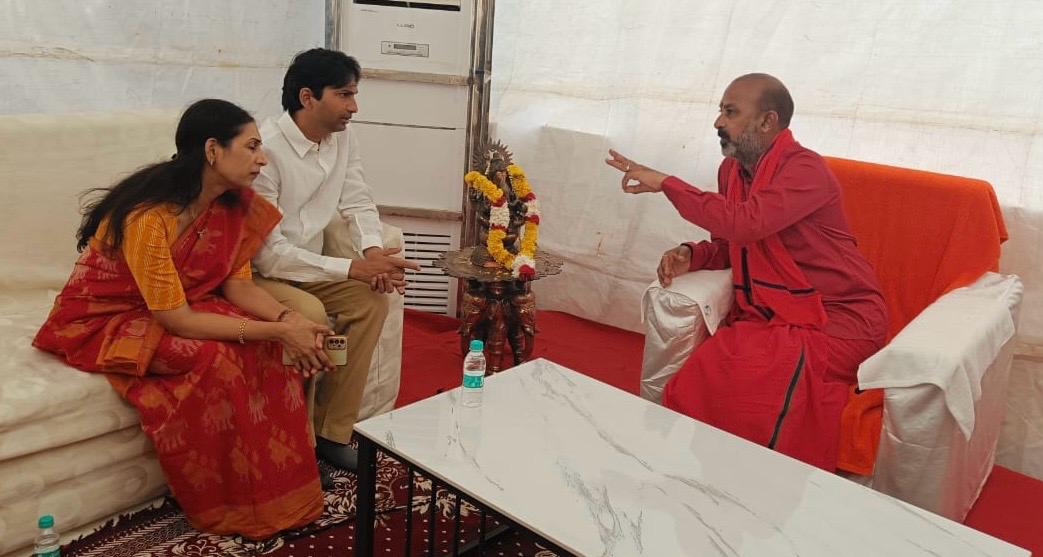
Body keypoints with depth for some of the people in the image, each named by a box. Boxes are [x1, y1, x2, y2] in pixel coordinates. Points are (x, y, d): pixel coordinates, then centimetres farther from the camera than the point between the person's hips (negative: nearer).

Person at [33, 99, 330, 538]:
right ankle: (232, 505, -12)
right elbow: (177, 320, -31)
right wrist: (278, 332, -31)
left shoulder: (232, 202, -8)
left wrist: (288, 321, -24)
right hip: (104, 320, -7)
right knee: (213, 357, -30)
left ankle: (277, 486, -5)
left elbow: (238, 285, -5)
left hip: (179, 305, 7)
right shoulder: (148, 216, -32)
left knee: (267, 349, -16)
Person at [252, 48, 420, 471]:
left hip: (306, 266, 7)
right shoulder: (264, 149, -25)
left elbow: (358, 202, 4)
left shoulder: (343, 138, -2)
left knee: (372, 299, -14)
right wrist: (352, 268, -30)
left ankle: (333, 432, -5)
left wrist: (373, 250, -18)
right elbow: (267, 252, -27)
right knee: (310, 313, -32)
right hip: (257, 273, -7)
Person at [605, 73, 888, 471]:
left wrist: (665, 183, -23)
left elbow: (744, 224, -31)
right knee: (702, 375, -18)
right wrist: (690, 255, -5)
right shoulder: (732, 169, 9)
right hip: (772, 314, 7)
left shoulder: (805, 169, -15)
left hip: (838, 319, -6)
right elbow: (728, 244, 18)